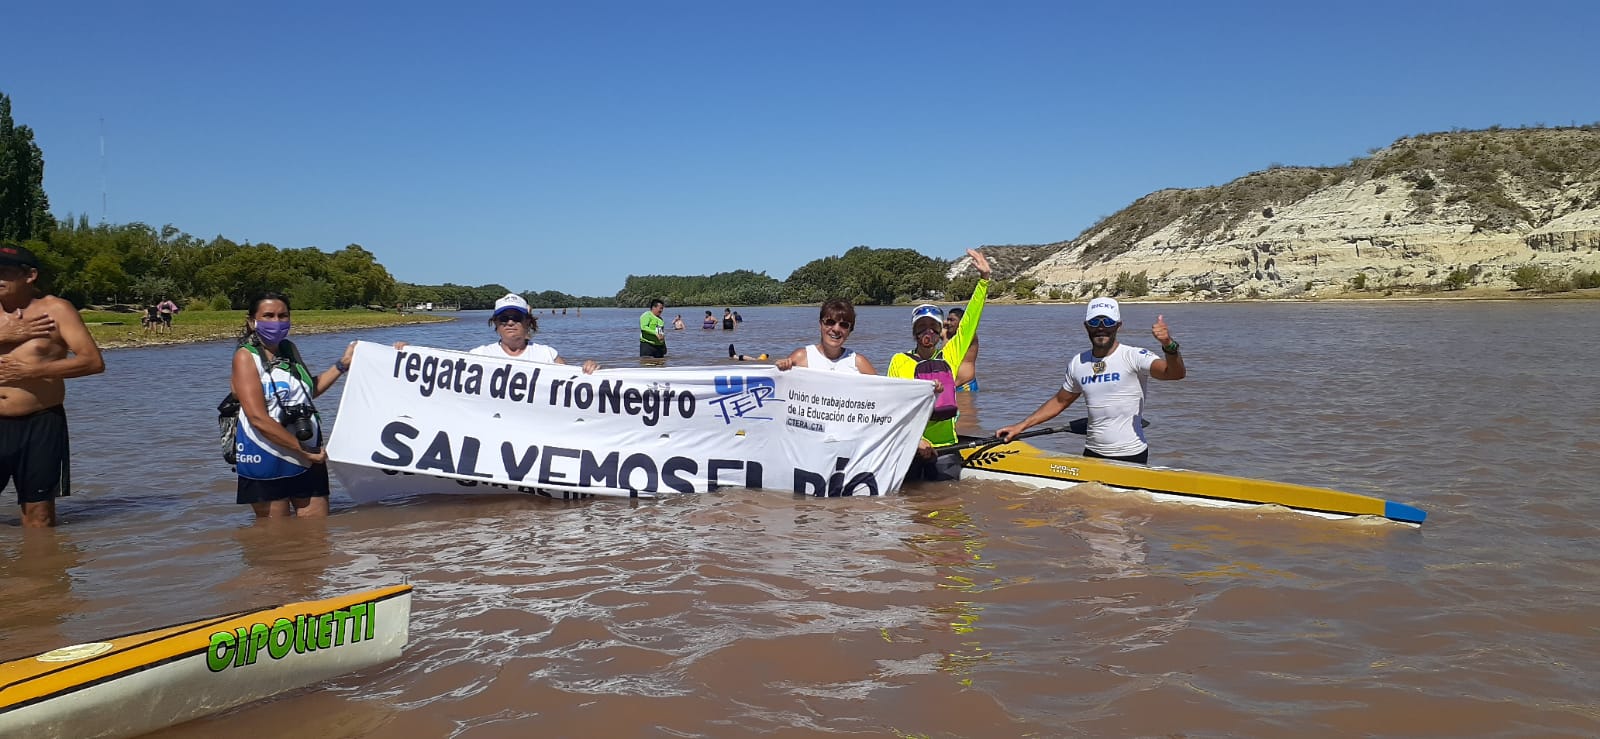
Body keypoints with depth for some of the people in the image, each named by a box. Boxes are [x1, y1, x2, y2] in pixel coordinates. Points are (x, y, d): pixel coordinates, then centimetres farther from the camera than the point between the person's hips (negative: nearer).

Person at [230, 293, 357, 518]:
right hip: (266, 462, -5)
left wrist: (343, 364, 20)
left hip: (308, 461, 6)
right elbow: (258, 418, -18)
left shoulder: (290, 349, 11)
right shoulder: (246, 356, -8)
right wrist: (302, 450, -17)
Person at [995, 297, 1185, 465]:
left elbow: (1176, 373, -26)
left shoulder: (1134, 357, -11)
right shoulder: (1077, 363, 5)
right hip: (1092, 454, 5)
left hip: (1131, 457, -5)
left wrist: (1169, 346, -46)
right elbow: (1059, 402, 17)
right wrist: (1020, 426, 12)